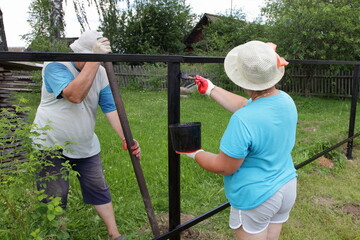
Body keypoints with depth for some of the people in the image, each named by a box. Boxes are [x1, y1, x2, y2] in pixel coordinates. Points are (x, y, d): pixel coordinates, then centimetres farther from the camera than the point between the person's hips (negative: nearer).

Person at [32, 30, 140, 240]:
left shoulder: (101, 73, -4)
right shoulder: (55, 66, -18)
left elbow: (111, 109, -10)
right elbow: (75, 95, -37)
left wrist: (126, 138, -24)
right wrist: (95, 59, -36)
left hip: (85, 145, 5)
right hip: (51, 144, -4)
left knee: (99, 189, 10)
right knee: (54, 198, 3)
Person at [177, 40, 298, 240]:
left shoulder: (243, 121, -32)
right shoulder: (286, 101, -7)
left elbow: (223, 167, -21)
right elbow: (244, 105, 6)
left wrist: (195, 153, -4)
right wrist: (211, 90, 12)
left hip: (256, 198, -7)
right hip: (287, 188, 7)